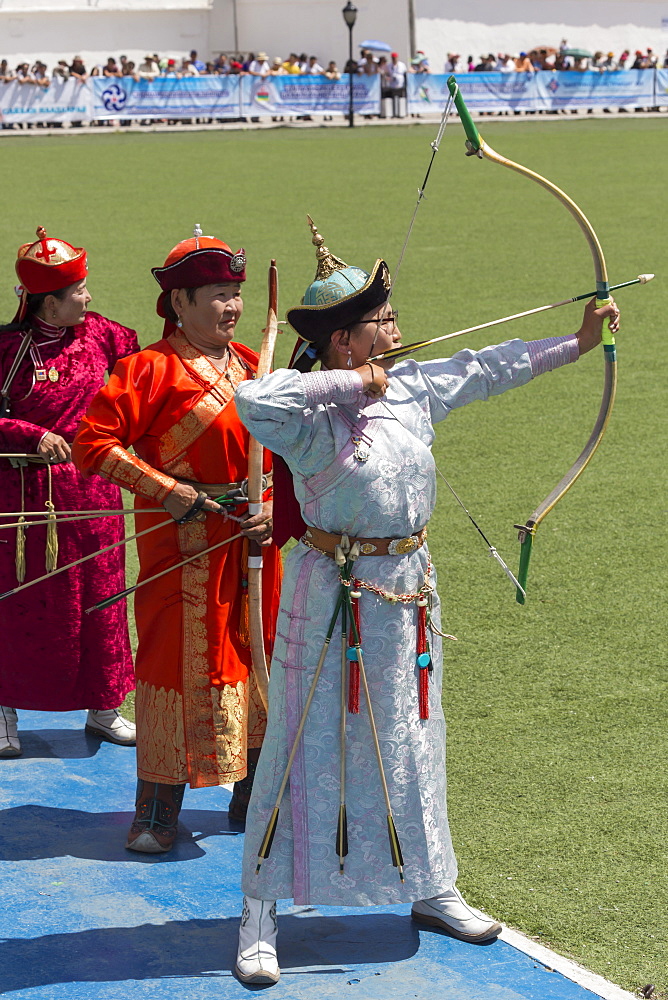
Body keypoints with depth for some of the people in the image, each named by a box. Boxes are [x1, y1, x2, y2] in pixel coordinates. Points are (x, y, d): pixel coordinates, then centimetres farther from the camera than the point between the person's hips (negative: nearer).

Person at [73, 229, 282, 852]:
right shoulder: (152, 369, -11)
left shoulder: (250, 365, 11)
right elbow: (94, 441, -15)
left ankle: (251, 794, 28)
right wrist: (164, 490, -17)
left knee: (257, 652, 13)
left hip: (251, 542, 7)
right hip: (185, 540, -7)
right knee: (177, 657, -3)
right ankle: (158, 809, 9)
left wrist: (273, 509, -1)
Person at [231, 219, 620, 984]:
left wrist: (574, 343, 20)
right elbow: (251, 399, -38)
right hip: (332, 596, -6)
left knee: (410, 740, 18)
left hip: (407, 589, 7)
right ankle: (259, 919, 9)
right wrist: (347, 382, -27)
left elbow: (487, 368, 15)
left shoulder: (412, 390, 3)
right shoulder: (312, 416, -17)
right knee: (308, 748, -1)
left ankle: (430, 890, 34)